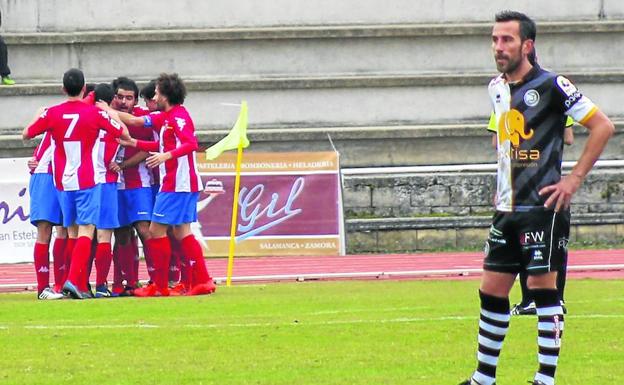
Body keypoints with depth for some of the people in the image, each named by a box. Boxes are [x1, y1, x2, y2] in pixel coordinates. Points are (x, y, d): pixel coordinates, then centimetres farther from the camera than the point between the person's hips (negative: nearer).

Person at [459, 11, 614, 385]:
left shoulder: (551, 85, -11)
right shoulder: (497, 88, 11)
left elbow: (603, 126, -11)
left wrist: (574, 179, -13)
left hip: (543, 205, -7)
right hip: (508, 208, 7)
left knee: (543, 287, -5)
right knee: (492, 291, 8)